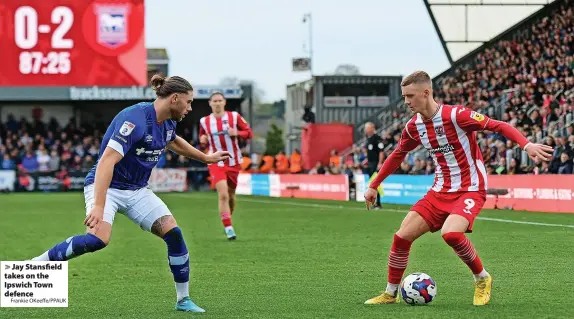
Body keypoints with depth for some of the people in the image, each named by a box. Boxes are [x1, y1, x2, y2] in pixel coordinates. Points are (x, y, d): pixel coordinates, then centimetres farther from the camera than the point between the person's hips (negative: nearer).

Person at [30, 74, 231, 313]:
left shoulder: (168, 123, 2)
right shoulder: (135, 119, -26)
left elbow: (174, 142, 30)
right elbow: (107, 161, -34)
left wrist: (206, 158, 40)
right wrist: (98, 206, -42)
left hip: (137, 190, 8)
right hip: (106, 187, -8)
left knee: (173, 233, -5)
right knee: (99, 239, -32)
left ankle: (183, 300, 9)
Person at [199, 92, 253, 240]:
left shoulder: (234, 116, -1)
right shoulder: (204, 121, 3)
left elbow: (249, 133, 1)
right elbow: (202, 137, 19)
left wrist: (237, 133, -18)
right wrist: (202, 139, -5)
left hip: (234, 162, 1)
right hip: (216, 163, -1)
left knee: (231, 195, 11)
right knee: (223, 195, -17)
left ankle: (228, 220, 35)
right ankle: (228, 228, -16)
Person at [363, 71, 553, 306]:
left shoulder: (456, 115, -19)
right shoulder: (414, 126, 2)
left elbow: (499, 126, -19)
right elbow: (397, 155, 20)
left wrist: (526, 145, -35)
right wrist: (373, 186, 24)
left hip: (470, 190, -6)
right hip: (440, 191, 6)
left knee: (450, 233, -32)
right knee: (402, 236, -4)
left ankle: (482, 279, -6)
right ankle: (390, 293, 15)